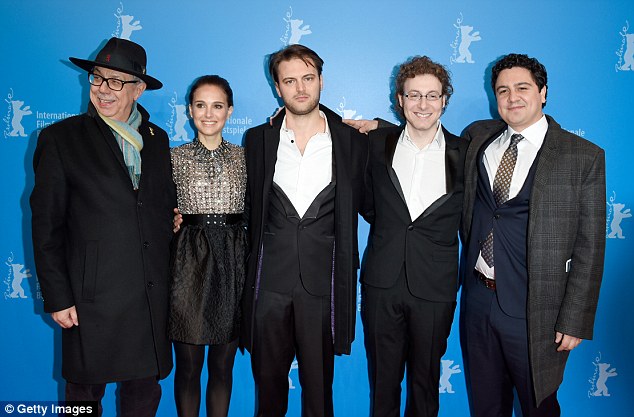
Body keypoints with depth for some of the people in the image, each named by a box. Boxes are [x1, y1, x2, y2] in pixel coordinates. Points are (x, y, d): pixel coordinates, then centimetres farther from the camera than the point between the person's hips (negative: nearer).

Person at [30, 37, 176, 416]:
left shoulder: (158, 139, 9)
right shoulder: (61, 138, -3)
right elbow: (46, 225, -4)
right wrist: (57, 297, -6)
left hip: (153, 296, 3)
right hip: (93, 297, -3)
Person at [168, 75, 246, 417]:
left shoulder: (244, 157, 6)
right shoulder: (174, 157, 3)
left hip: (232, 262, 1)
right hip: (189, 262, -1)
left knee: (223, 364, 12)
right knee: (188, 365, 8)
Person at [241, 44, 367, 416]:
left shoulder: (352, 142, 1)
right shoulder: (258, 139, 5)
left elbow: (361, 204, 11)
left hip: (323, 283, -1)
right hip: (270, 282, 1)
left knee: (319, 387, 11)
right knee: (268, 383, 14)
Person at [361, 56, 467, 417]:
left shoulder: (463, 153, -2)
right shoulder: (378, 144, 1)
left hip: (435, 290, -1)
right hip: (382, 283, 1)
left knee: (425, 383, 16)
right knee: (382, 381, 15)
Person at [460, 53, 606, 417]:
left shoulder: (584, 157, -8)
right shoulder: (478, 136, 3)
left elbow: (589, 246, -8)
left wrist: (575, 320, -9)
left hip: (534, 311, -3)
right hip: (478, 301, 4)